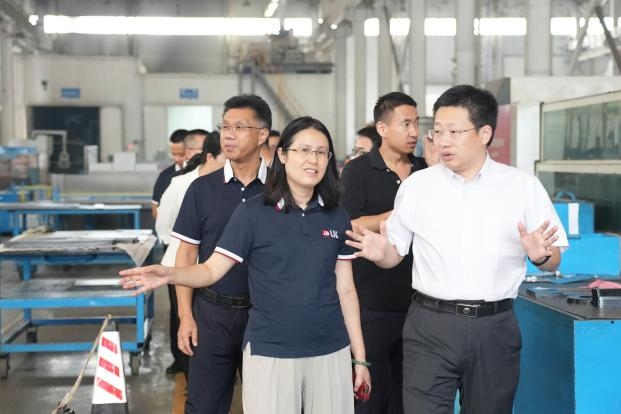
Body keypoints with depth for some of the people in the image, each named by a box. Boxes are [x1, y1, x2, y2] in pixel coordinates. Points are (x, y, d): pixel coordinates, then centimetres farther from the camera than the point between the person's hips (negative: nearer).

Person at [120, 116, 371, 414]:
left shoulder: (337, 216, 5)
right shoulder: (253, 213, -5)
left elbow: (345, 290, 8)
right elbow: (211, 270, -7)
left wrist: (360, 356, 9)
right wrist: (169, 274, -27)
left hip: (330, 353, 3)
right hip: (269, 353, -3)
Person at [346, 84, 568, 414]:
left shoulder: (523, 186, 1)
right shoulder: (416, 185, 3)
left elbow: (553, 262, 4)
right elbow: (395, 254, 9)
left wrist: (540, 255, -17)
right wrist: (380, 253, -12)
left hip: (494, 328, 1)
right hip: (430, 325, 0)